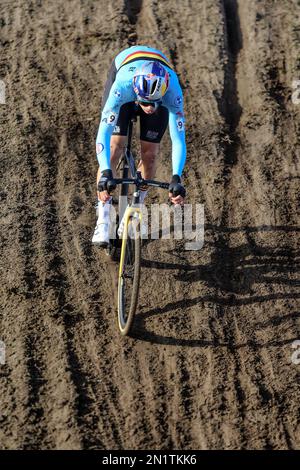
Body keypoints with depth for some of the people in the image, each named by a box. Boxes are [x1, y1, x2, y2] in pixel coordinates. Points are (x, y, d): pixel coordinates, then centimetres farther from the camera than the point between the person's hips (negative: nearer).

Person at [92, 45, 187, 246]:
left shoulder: (172, 92, -42)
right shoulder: (122, 85, -45)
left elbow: (179, 139, -43)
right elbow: (104, 132, -48)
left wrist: (176, 178, -55)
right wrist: (105, 173, -58)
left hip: (161, 90, 1)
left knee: (150, 153, -7)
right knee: (115, 146, -15)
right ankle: (103, 220, -11)